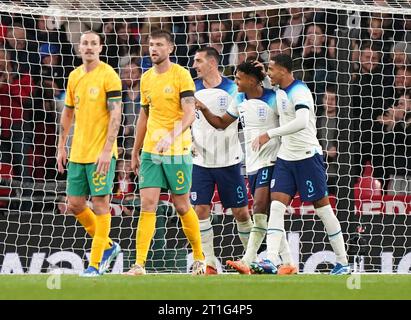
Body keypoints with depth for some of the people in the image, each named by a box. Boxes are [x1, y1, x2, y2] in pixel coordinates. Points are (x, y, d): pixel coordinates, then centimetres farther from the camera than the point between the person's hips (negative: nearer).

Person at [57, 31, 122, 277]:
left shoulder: (108, 76, -8)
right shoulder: (74, 77, 12)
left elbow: (116, 115, -13)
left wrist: (107, 150, -19)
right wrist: (62, 147, 17)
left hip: (101, 153, -7)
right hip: (78, 153, 7)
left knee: (100, 204, -5)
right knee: (75, 204, 7)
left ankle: (95, 263, 1)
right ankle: (108, 245, 26)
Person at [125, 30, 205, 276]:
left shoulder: (181, 75, -6)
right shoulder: (146, 78, 12)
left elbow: (189, 114, -14)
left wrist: (171, 136, -31)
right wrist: (135, 152, 21)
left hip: (177, 151, -4)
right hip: (150, 152, 5)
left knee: (182, 206, 3)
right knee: (147, 205, -6)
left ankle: (199, 258, 21)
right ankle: (140, 263, -10)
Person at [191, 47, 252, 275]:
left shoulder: (233, 89, -4)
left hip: (229, 161, -2)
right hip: (201, 160, 2)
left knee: (241, 212, 1)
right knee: (201, 210, -6)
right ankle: (209, 262, 1)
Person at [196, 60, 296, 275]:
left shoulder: (273, 99, -9)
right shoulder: (239, 100, 11)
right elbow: (221, 123, 20)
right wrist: (203, 109, 5)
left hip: (271, 161, -7)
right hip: (252, 164, 7)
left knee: (260, 209, -17)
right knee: (269, 216, 7)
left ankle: (247, 261, -21)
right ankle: (288, 262, 12)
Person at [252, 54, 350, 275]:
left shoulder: (299, 91, -16)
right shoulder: (280, 92, 12)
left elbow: (302, 122, -32)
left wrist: (269, 134, -30)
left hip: (307, 156, -8)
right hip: (285, 157, 8)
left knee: (322, 207, 0)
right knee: (276, 205, -6)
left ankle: (342, 262, 9)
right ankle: (270, 260, -15)